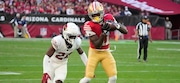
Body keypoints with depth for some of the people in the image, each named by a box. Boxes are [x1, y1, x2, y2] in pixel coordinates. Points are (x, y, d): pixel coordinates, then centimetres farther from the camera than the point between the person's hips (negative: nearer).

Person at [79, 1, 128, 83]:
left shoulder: (108, 18, -9)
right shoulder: (89, 25, -21)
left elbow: (125, 31, -8)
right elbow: (97, 45, -24)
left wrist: (116, 25, -28)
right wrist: (104, 32, -36)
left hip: (106, 52, 4)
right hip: (94, 52, -4)